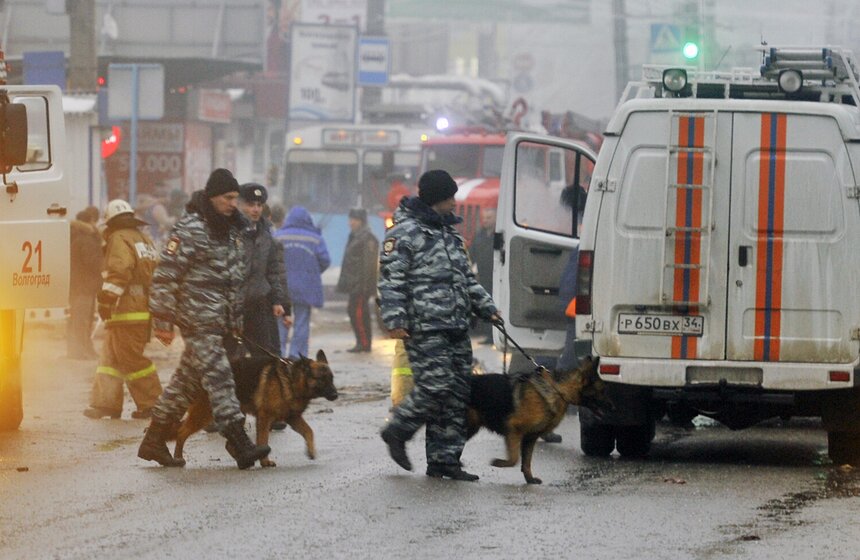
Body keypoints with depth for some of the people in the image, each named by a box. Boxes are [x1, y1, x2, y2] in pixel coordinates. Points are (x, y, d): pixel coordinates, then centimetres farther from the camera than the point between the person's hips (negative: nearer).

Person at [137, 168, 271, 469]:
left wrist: (237, 319, 24)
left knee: (186, 381, 12)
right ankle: (240, 444, -18)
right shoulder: (190, 230, -14)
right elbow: (165, 276, -15)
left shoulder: (230, 229, 15)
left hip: (220, 321, 9)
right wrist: (163, 320, -17)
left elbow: (236, 278, 25)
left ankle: (154, 441, 19)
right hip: (198, 320, -9)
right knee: (219, 378, -13)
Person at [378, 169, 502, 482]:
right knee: (437, 388, -15)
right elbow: (391, 280, -11)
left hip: (456, 327, 9)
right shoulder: (405, 233, -6)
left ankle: (444, 460, 8)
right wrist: (395, 320, -19)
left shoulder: (448, 231, 22)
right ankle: (397, 432, 7)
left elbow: (466, 277, 31)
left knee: (458, 393, 4)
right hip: (425, 328, -9)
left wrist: (485, 307, 23)